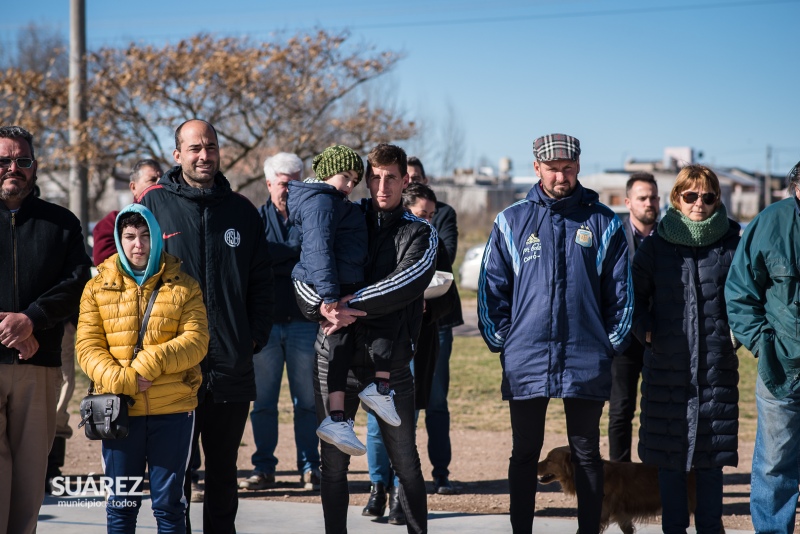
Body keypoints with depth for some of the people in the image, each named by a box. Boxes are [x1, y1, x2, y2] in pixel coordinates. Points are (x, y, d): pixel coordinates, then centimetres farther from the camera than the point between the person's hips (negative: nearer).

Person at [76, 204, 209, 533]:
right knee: (121, 504, 6)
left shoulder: (184, 286, 5)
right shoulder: (98, 288, 6)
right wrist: (122, 380, -17)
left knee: (169, 503, 5)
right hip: (119, 410, 1)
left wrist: (151, 364, -19)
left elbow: (197, 340, -6)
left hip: (173, 410, -1)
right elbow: (88, 346, -1)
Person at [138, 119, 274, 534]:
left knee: (223, 467, 11)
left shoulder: (241, 210, 10)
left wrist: (255, 336, 3)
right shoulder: (153, 204, 2)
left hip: (232, 364, 2)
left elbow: (261, 281, 13)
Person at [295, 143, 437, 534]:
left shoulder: (419, 234, 4)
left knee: (406, 464, 2)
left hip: (390, 361, -1)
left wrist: (352, 304, -22)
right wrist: (324, 305, -20)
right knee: (333, 463, 5)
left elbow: (407, 283, -14)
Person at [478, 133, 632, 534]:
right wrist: (502, 343, 0)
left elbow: (621, 292, 5)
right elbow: (491, 288, 5)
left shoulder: (603, 223, 3)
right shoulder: (512, 221, 4)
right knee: (524, 454, 8)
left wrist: (610, 345, 1)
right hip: (526, 361, 0)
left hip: (586, 361, 0)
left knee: (586, 454, 7)